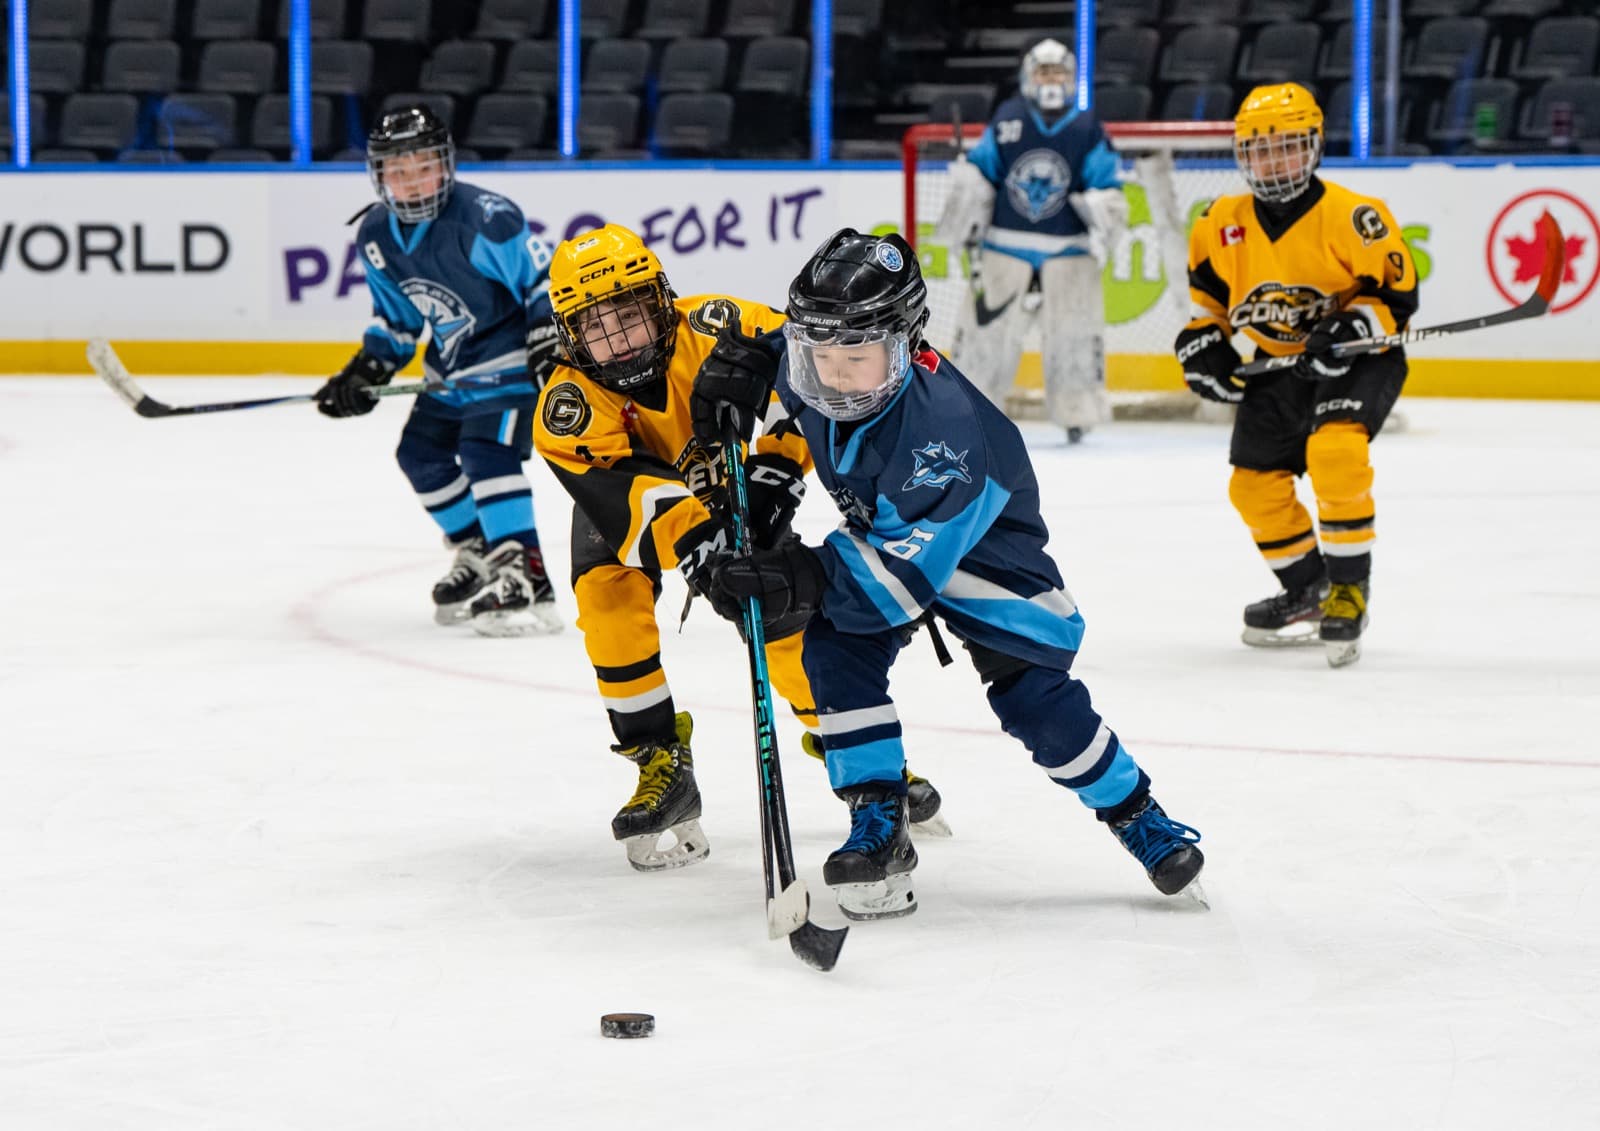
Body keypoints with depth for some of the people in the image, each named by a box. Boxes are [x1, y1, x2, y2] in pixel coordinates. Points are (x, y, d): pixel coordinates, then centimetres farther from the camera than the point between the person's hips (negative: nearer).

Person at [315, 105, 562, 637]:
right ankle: (478, 556, 29)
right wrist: (366, 371, 4)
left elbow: (543, 276, -20)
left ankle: (528, 585, -25)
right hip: (451, 364, 9)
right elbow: (395, 315, 12)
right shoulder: (376, 235, -1)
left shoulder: (482, 219, -25)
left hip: (511, 355, -9)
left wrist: (549, 341, -27)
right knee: (421, 452, 11)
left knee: (485, 452, -22)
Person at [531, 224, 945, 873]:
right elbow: (624, 494, -46)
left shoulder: (713, 329, -33)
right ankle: (661, 764, -14)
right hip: (629, 492, 0)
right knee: (609, 594, -25)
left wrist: (778, 462, -39)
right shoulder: (570, 407, -34)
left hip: (724, 481, 1)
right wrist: (688, 534, -63)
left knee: (784, 607, -11)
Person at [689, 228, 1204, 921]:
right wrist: (738, 364, -13)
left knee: (1032, 695, -9)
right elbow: (772, 338, 6)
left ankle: (1137, 815, 14)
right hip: (876, 534, 6)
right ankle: (879, 826, -10)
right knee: (836, 647, -18)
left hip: (981, 547, -6)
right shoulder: (810, 369, -23)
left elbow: (908, 565, -44)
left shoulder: (945, 429, -42)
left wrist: (809, 578, -53)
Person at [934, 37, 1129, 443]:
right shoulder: (1006, 121, 2)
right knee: (986, 324, 0)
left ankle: (1078, 414, 6)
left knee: (1075, 331, -4)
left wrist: (1105, 216, -14)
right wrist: (961, 224, 7)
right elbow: (976, 174, 9)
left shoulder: (1087, 130, 1)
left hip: (1067, 248, 0)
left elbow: (1107, 190, 4)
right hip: (1006, 245, 0)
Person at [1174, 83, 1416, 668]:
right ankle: (1308, 592, 30)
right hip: (1280, 366, 6)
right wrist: (1203, 341, 1)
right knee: (1255, 484, 8)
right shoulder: (1223, 225, -3)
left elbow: (1398, 293, -15)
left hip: (1357, 359, -6)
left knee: (1334, 450, -31)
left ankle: (1351, 587, -19)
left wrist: (1352, 327, -30)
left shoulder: (1352, 217, -19)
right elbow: (1208, 288, 15)